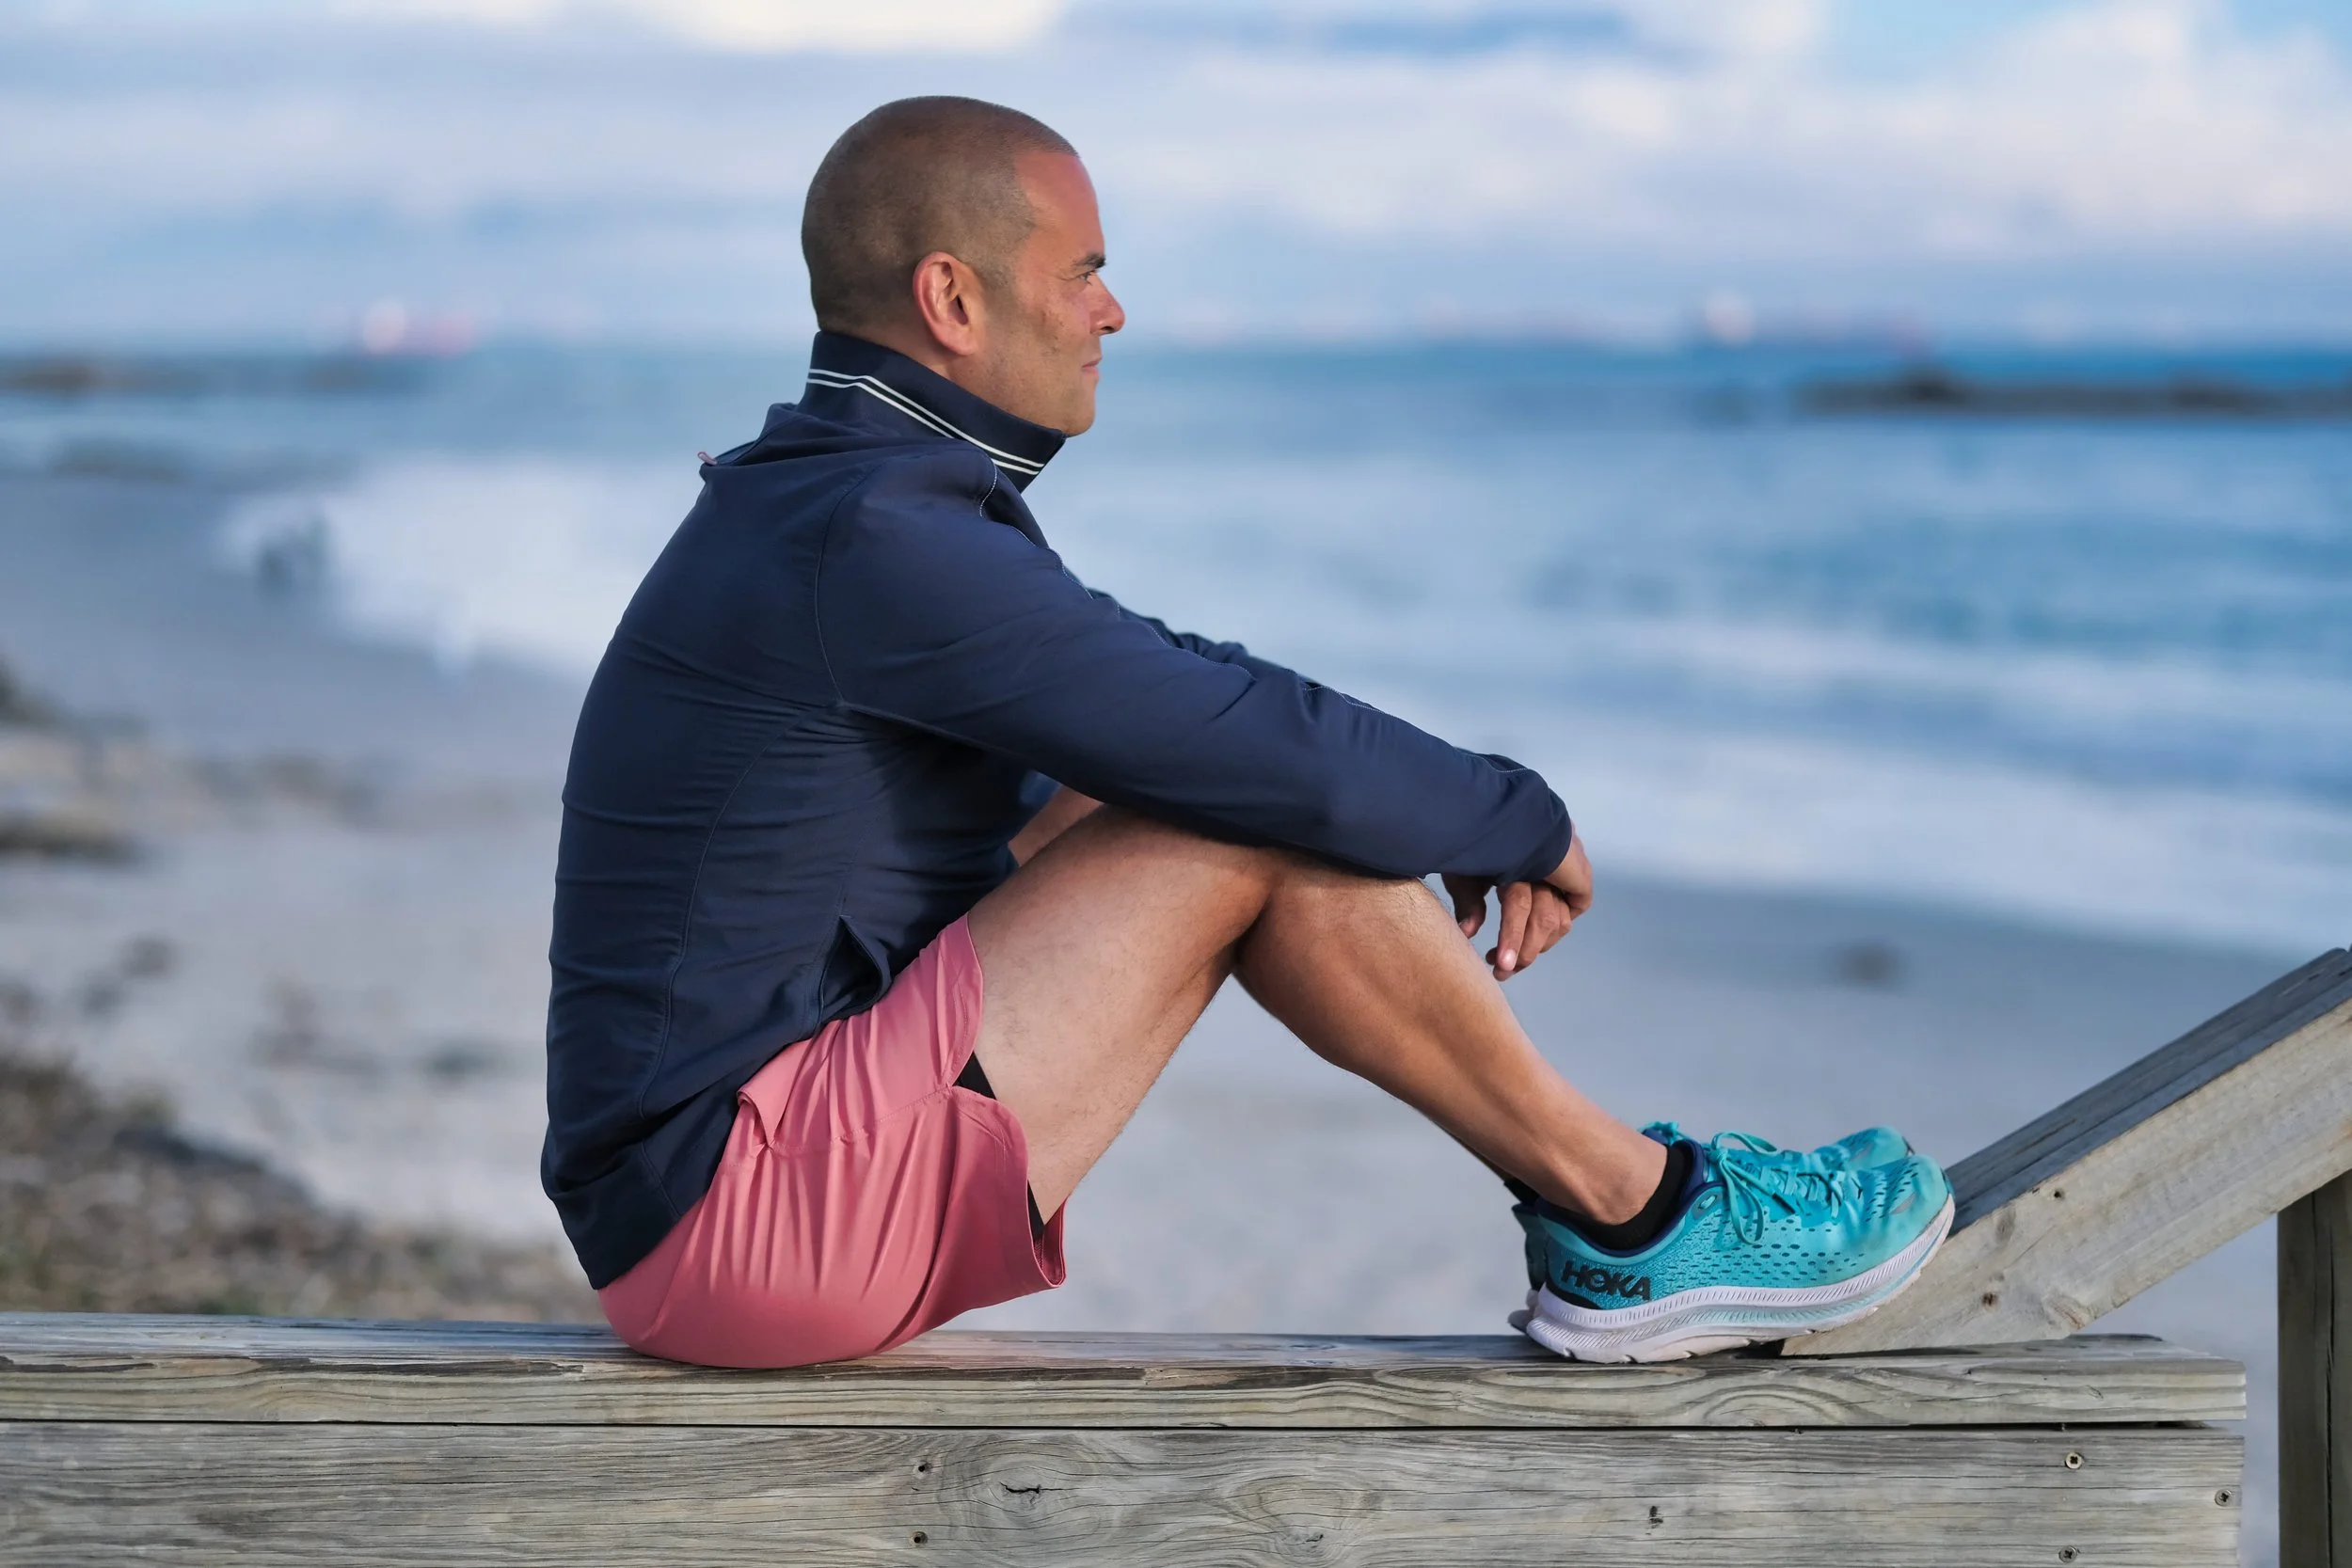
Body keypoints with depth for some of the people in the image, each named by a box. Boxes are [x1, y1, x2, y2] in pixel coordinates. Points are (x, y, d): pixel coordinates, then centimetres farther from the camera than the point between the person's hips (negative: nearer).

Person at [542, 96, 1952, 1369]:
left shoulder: (820, 503, 14)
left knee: (1196, 784, 13)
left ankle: (1601, 1217, 13)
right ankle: (1635, 1218, 0)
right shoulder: (873, 542, -19)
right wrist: (1526, 825, -1)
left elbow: (1170, 715, 24)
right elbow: (1278, 753, -19)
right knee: (1266, 821, -14)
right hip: (741, 1209, -10)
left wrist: (1465, 826, 15)